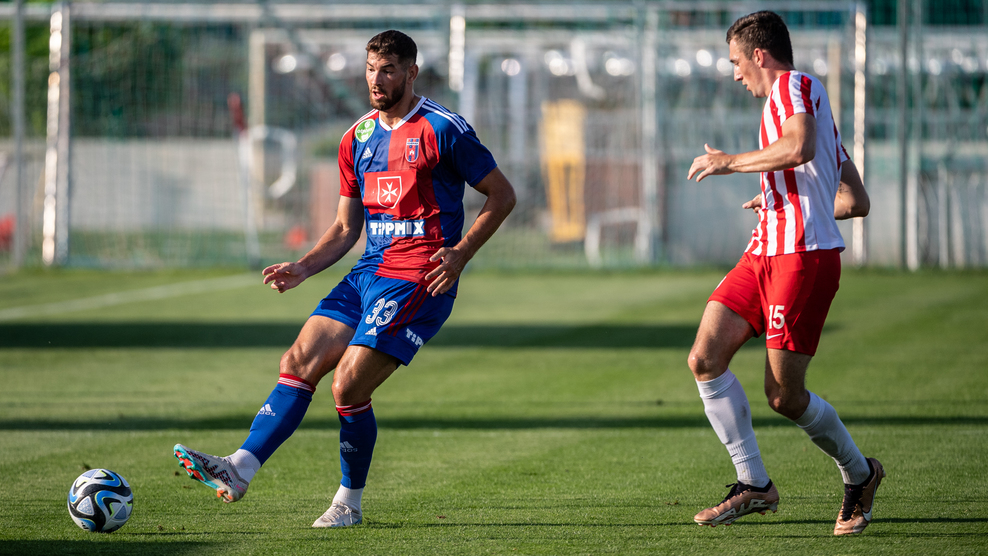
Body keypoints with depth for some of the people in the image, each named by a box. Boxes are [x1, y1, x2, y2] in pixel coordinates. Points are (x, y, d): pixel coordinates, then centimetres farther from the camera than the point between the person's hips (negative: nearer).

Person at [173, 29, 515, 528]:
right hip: (368, 273, 7)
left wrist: (460, 253, -14)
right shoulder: (358, 138, 14)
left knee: (348, 386, -13)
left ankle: (349, 502, 4)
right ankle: (240, 469, -12)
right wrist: (303, 268, 4)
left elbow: (502, 196, -2)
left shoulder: (441, 130, -7)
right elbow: (346, 227, 20)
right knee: (298, 364, -7)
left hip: (418, 279, -7)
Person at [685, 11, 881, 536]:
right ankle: (754, 484, 0)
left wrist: (730, 161, -14)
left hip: (805, 256, -10)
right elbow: (856, 202, 25)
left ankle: (859, 474, 18)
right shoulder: (813, 105, 25)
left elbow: (799, 148, -26)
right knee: (705, 359, -5)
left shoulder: (795, 85, -3)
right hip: (765, 252, 10)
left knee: (785, 396, -5)